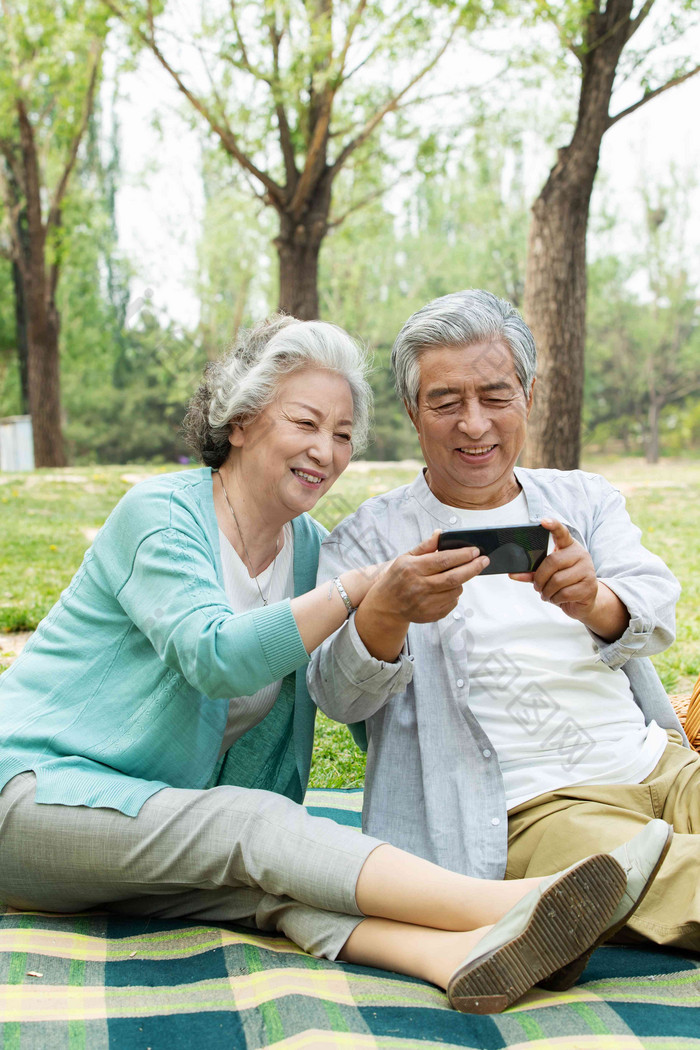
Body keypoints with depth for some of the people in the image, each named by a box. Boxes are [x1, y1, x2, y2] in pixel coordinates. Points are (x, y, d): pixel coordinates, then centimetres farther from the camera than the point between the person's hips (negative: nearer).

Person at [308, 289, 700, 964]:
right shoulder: (367, 541, 3)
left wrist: (590, 600, -29)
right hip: (533, 808, -5)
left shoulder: (585, 500, 14)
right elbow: (337, 696, -10)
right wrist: (388, 610, -33)